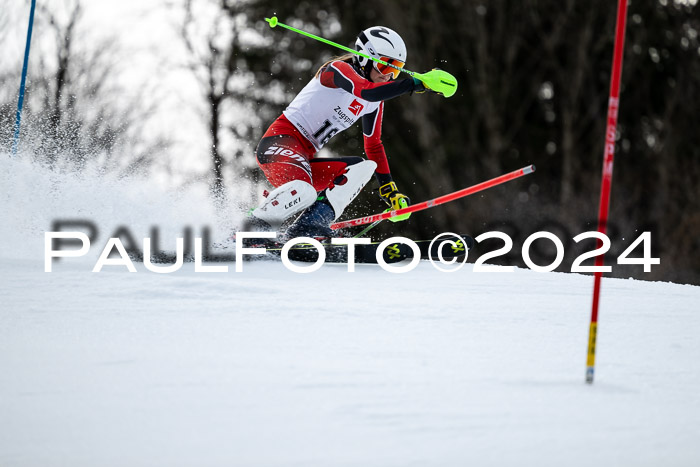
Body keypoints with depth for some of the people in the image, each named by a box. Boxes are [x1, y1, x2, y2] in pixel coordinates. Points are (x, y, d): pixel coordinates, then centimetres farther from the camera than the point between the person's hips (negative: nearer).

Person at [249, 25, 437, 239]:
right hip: (280, 142, -9)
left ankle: (310, 224, -20)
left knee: (364, 167, -8)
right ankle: (252, 228, -16)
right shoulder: (338, 69, -9)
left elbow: (374, 145, 26)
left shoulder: (375, 104, 16)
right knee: (304, 192, -35)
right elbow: (368, 91, -29)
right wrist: (417, 83, -32)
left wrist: (389, 190, 22)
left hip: (304, 158, 9)